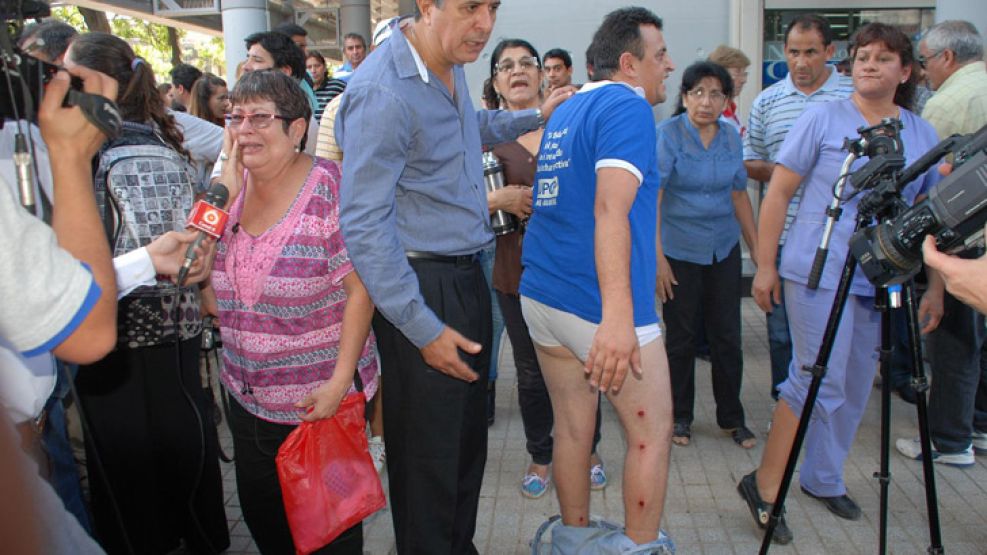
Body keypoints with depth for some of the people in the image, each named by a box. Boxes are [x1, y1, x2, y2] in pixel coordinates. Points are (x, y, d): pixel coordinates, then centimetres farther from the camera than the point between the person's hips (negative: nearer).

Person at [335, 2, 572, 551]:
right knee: (430, 455, 4)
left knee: (469, 439, 20)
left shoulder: (450, 64, 8)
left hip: (466, 277, 9)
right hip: (423, 288, -9)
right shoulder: (382, 92, -20)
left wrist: (535, 117, 27)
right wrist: (423, 328, -21)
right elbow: (363, 223, -21)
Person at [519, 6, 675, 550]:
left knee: (572, 428, 16)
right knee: (652, 432, 8)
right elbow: (610, 209, -24)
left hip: (543, 296, 8)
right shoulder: (628, 107, -10)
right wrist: (618, 316, -32)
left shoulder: (563, 112, 16)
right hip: (597, 305, -8)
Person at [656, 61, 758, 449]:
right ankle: (680, 416, 23)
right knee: (681, 337, 6)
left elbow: (739, 194, 13)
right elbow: (651, 196, -16)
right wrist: (657, 256, -23)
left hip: (724, 249, 4)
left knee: (727, 336, 8)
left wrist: (757, 247, 12)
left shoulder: (731, 136, 6)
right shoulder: (668, 133, -9)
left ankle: (732, 417, 24)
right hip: (680, 251, -4)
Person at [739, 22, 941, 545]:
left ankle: (824, 480, 30)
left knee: (854, 389, 13)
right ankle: (764, 485, 5)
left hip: (882, 281, 5)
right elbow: (779, 192, -4)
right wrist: (765, 265, -8)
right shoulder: (822, 118, -3)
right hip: (819, 272, -5)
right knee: (818, 381, -9)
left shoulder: (923, 135, 10)